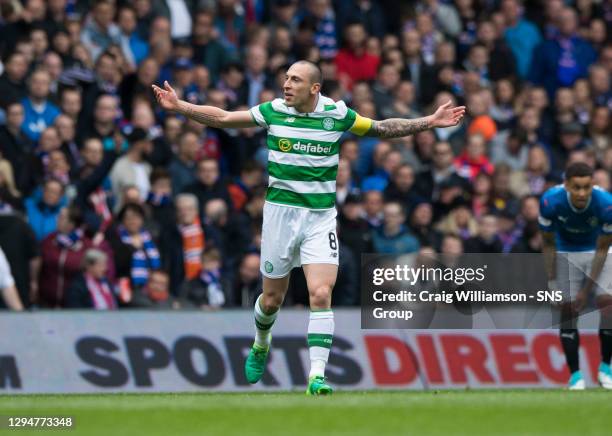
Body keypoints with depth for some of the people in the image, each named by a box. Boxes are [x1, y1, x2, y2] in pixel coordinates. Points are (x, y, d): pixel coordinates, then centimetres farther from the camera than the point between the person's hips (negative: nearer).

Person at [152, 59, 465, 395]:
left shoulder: (338, 114, -3)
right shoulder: (273, 111, -3)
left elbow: (381, 128, 9)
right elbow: (222, 118, 1)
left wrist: (430, 122, 3)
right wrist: (179, 106, -8)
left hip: (321, 216, -1)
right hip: (281, 212, 1)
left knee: (321, 294, -16)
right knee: (272, 298, 10)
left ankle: (317, 376, -18)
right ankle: (261, 346, 42)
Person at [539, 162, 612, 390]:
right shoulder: (550, 202, -28)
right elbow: (548, 244, -11)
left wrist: (587, 288, -17)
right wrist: (552, 280, -12)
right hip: (566, 253, 0)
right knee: (568, 309, -8)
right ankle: (575, 374, -1)